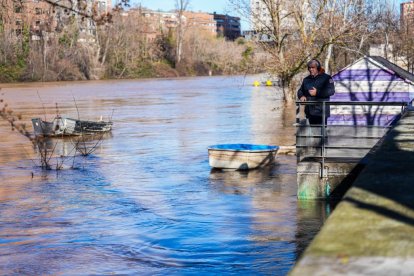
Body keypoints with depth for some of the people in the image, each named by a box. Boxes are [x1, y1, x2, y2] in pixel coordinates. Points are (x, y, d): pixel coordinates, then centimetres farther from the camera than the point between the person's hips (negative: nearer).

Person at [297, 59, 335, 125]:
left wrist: (317, 93, -20)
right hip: (310, 111, 6)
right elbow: (300, 90, 23)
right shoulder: (306, 79, 18)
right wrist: (301, 96, -1)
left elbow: (331, 91, -11)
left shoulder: (326, 78, -1)